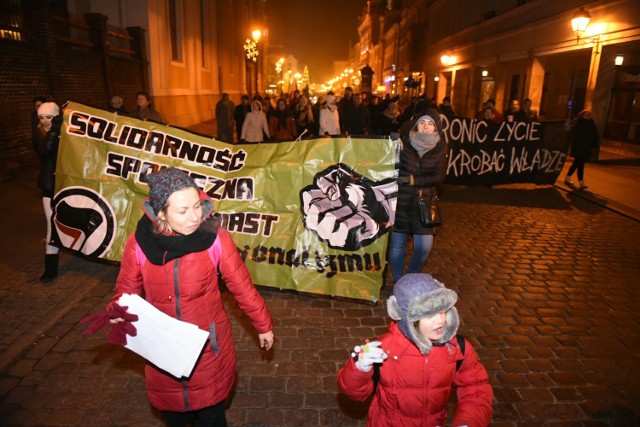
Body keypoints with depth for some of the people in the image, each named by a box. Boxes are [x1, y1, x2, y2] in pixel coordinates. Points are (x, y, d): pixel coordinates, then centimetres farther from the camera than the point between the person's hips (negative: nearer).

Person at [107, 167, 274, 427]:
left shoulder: (216, 238, -18)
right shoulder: (139, 242, -14)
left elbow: (242, 286, -8)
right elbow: (127, 290, 0)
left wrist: (263, 325, 2)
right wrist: (118, 314, -21)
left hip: (208, 347, -2)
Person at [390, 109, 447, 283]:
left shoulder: (440, 148, 2)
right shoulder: (403, 141, -4)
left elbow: (439, 177, -6)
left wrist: (413, 180, -14)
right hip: (400, 201, -1)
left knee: (424, 247, -1)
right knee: (398, 243, 5)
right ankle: (398, 281, 26)